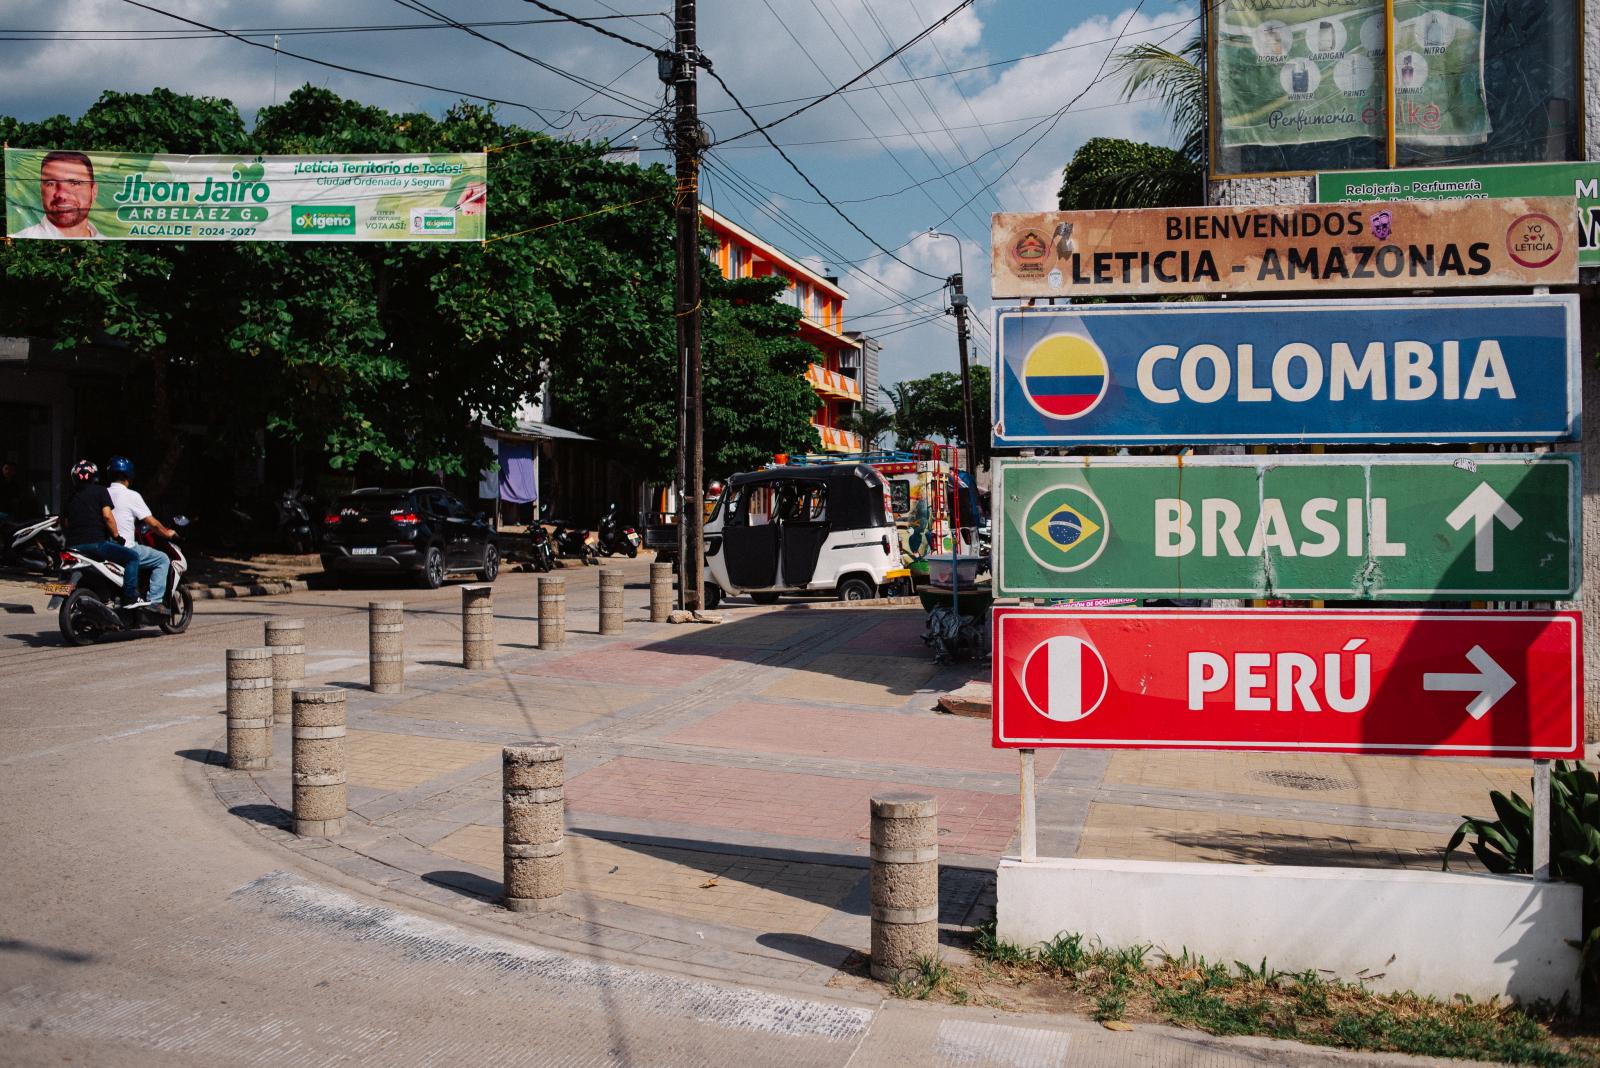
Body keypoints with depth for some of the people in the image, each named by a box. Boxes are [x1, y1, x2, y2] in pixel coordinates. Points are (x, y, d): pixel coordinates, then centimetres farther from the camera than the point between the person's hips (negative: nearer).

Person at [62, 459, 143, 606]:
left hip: (73, 545, 7)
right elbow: (107, 516, -11)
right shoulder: (99, 491, 0)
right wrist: (116, 537, -2)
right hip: (95, 543, -7)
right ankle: (130, 598, -18)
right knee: (132, 557, -6)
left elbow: (65, 522, 21)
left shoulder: (71, 497, 20)